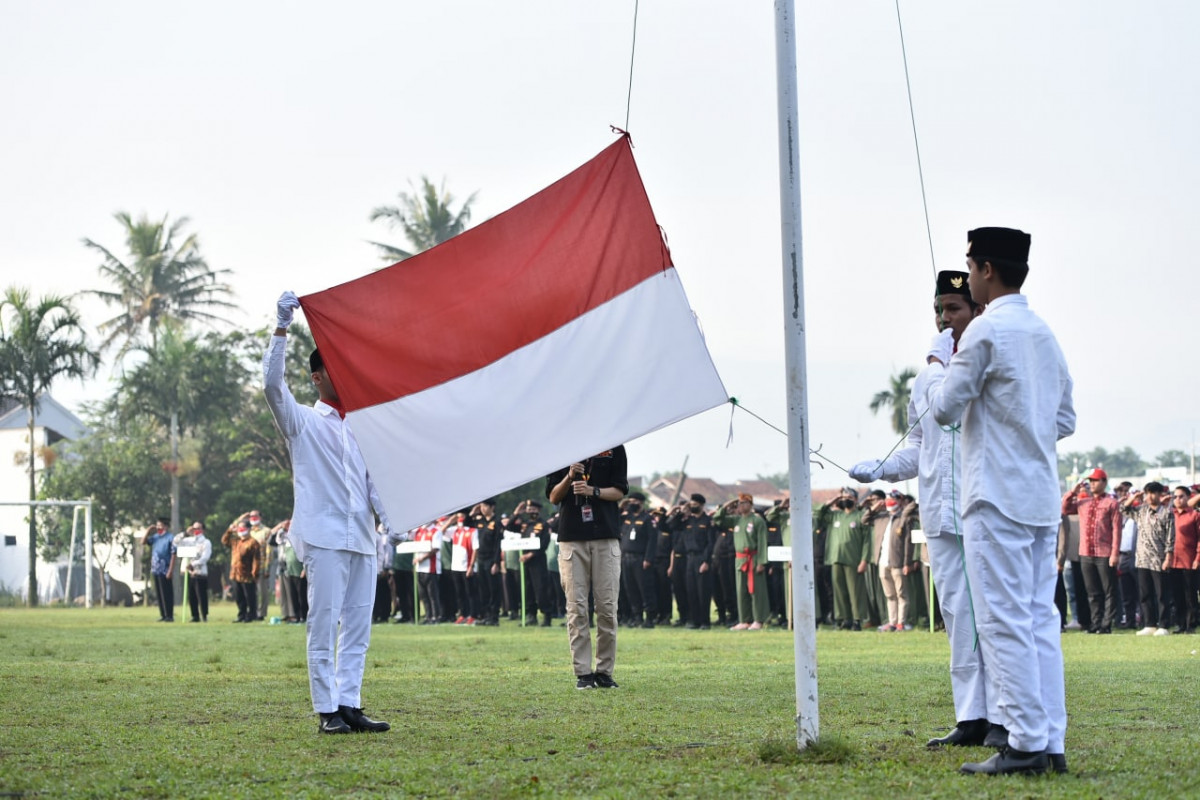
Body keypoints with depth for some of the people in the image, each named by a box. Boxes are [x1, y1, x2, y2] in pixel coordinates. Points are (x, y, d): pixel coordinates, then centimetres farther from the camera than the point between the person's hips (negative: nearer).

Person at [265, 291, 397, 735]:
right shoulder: (302, 421, 5)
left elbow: (374, 479, 19)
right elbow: (272, 384, -11)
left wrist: (389, 521, 6)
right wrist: (282, 329, -16)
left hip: (362, 539, 6)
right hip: (324, 536, -6)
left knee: (358, 628, 4)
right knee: (324, 625, -8)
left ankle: (350, 705, 7)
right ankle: (327, 711, -7)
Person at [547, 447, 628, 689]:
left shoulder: (614, 446, 5)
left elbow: (619, 492, 2)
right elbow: (553, 497, 5)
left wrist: (592, 491, -15)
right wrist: (570, 476, -13)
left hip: (606, 536, 0)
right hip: (571, 537, 0)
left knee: (607, 607, -1)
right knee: (576, 608, -1)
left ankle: (605, 671, 7)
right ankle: (583, 672, 2)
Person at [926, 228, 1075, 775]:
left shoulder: (986, 331, -11)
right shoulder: (1045, 335, 14)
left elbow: (944, 409, -7)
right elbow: (1066, 421, 18)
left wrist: (939, 363, 10)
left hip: (997, 498, -8)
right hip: (1043, 499, 8)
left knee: (1004, 622, -6)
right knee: (1040, 620, 8)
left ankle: (1026, 743, -8)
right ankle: (1052, 743, 7)